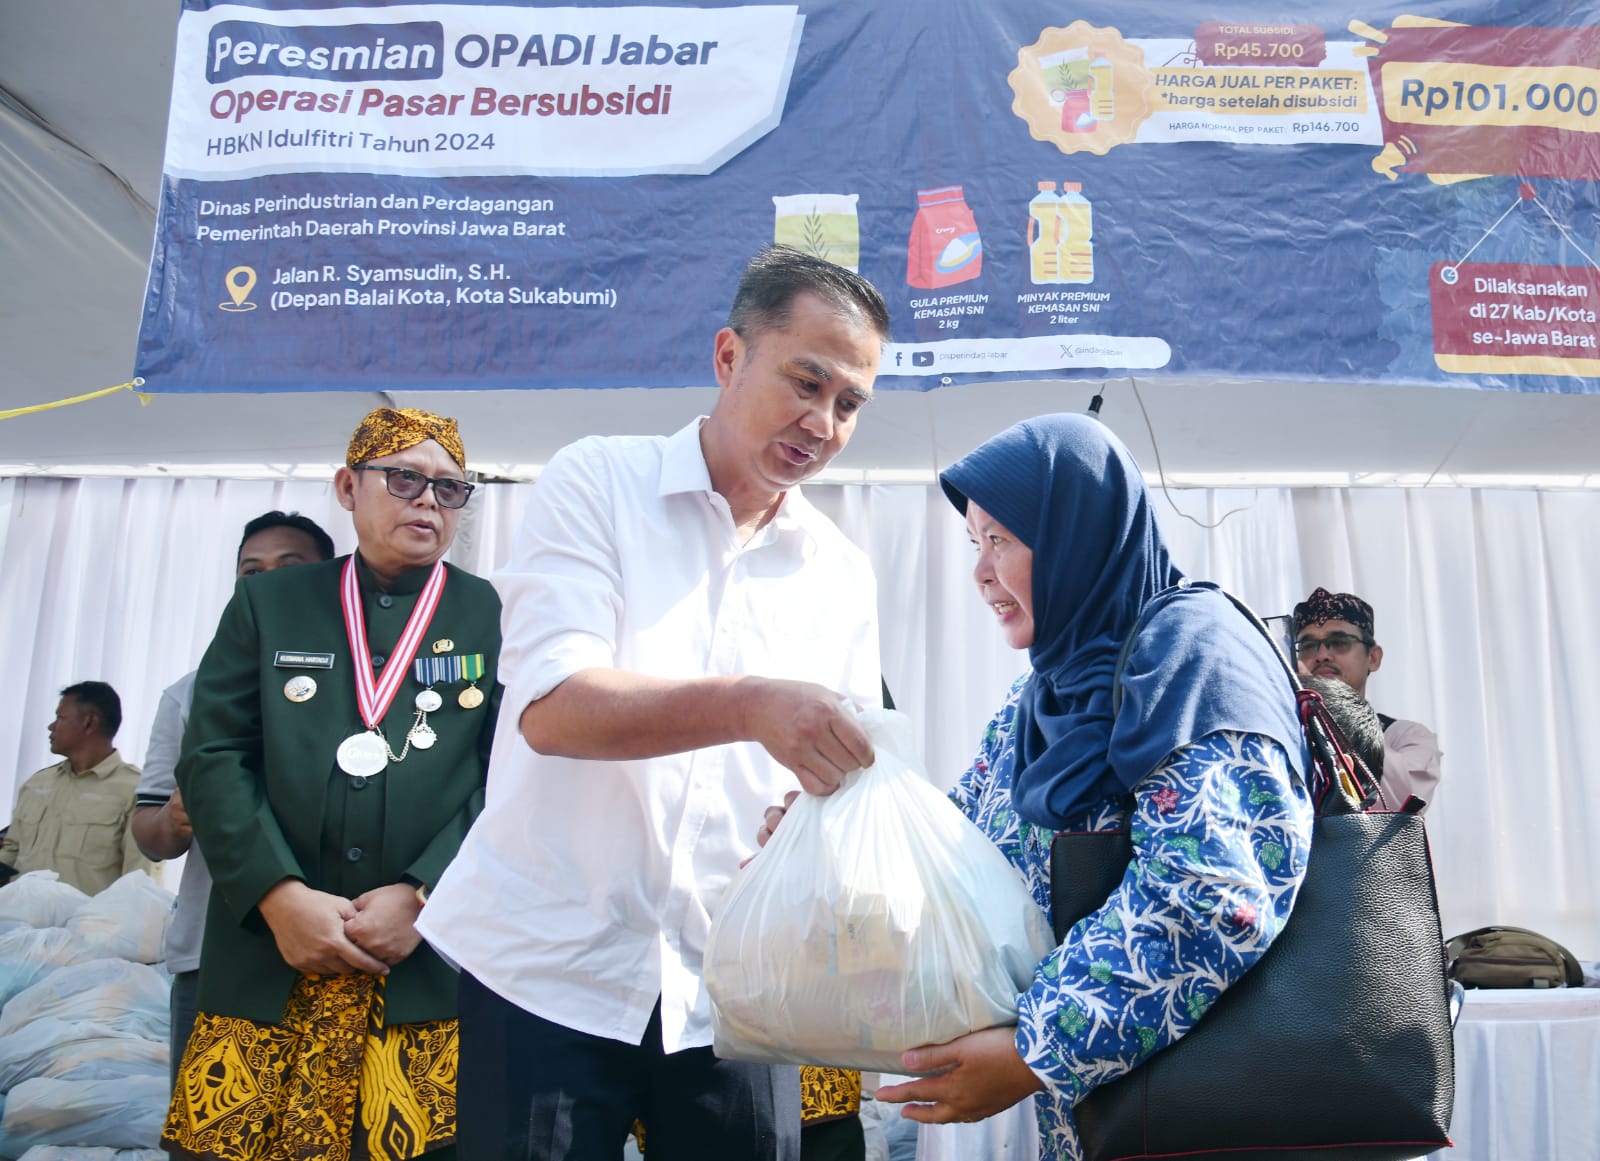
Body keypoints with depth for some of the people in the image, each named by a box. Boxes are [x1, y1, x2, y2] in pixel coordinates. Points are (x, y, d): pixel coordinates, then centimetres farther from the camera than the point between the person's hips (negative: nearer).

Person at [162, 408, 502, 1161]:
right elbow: (213, 758, 3)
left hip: (436, 969, -1)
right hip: (267, 960, 2)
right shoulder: (267, 604, 11)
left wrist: (423, 895, -12)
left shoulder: (495, 617, 6)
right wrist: (279, 895, -9)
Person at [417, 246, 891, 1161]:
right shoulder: (597, 483, -4)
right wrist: (747, 705, -32)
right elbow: (552, 707, -17)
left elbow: (845, 773, 8)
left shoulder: (844, 575, 7)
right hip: (554, 966, -3)